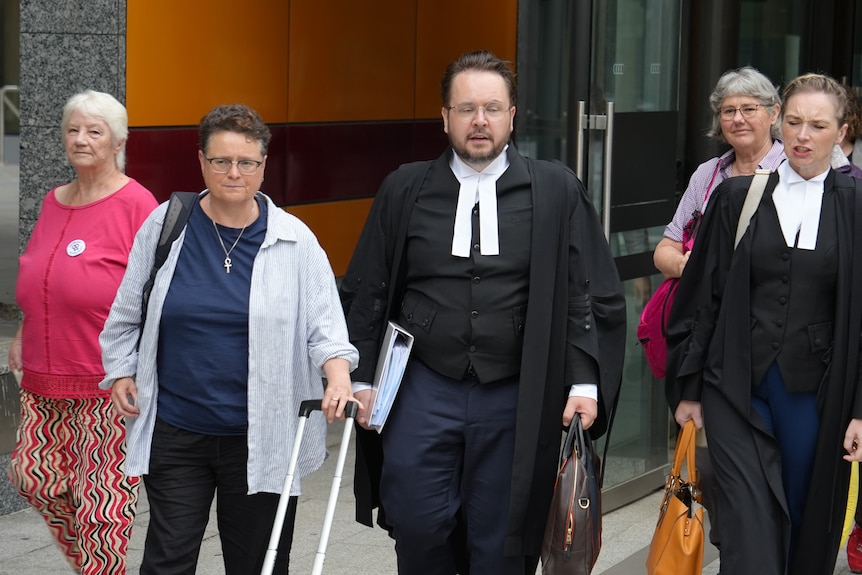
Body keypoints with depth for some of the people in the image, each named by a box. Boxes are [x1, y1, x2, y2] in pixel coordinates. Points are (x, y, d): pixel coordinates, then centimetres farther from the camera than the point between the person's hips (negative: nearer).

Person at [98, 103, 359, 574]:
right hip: (176, 433, 1)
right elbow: (127, 312, 14)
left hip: (260, 439, 0)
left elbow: (324, 325, -2)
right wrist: (121, 372, 7)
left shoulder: (294, 240, -1)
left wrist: (338, 378, -19)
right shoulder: (165, 226, 2)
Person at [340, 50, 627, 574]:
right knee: (417, 528, -2)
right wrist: (362, 378, 3)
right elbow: (364, 293, 10)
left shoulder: (557, 191, 3)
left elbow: (595, 296, 2)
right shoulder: (405, 190, 6)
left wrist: (586, 382, -6)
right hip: (425, 389, 1)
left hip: (516, 399, -1)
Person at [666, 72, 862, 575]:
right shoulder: (737, 198, 5)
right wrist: (688, 389, 7)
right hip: (737, 390, 0)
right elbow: (700, 297, 8)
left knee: (809, 533, 10)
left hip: (815, 395, 0)